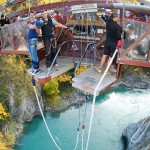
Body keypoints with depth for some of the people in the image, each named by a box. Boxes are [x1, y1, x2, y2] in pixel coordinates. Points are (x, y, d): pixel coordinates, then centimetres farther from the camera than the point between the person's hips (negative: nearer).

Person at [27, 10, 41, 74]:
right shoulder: (30, 22, 14)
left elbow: (39, 32, -19)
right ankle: (33, 67, 23)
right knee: (31, 55, 14)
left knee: (34, 55, -9)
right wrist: (28, 27, 12)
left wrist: (35, 27, -33)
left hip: (33, 40, -9)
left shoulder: (37, 22, -10)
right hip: (29, 39, 9)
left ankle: (37, 68, 0)